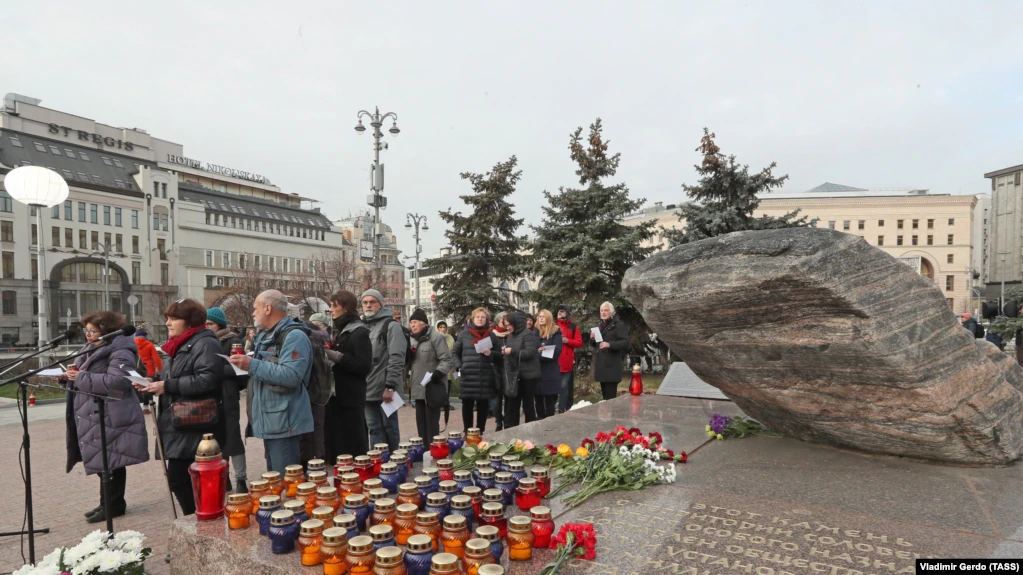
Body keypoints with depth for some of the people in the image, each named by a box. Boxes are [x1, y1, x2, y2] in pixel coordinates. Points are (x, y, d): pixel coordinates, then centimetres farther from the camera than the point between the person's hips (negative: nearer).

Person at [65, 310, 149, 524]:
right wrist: (70, 376, 1)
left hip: (111, 418, -10)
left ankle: (114, 505, 10)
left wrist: (81, 378, -22)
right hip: (94, 417, 10)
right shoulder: (92, 350, 18)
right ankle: (107, 503, 28)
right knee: (103, 462, 17)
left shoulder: (120, 353, -16)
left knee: (111, 462, -1)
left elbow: (117, 383, -28)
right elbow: (86, 379, 23)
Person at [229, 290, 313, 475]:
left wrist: (252, 365, -23)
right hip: (270, 421, 10)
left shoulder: (294, 336, -15)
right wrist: (245, 364, 8)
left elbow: (291, 376, -27)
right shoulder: (266, 335, 18)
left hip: (284, 423, -10)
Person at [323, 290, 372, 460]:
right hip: (335, 396, 9)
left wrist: (337, 357, -22)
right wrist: (327, 354, 3)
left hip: (350, 398, -8)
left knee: (352, 447, -2)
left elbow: (363, 366, -19)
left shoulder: (359, 333, -10)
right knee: (334, 443, 13)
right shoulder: (340, 331, 15)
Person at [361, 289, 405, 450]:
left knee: (389, 428, 5)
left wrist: (390, 387, -20)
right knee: (374, 429, 12)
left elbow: (397, 359, -14)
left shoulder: (391, 326, -6)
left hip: (385, 390, -6)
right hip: (368, 390, 6)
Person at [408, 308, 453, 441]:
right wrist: (408, 353, 5)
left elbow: (447, 360, -14)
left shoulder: (436, 337, -11)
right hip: (419, 388, 8)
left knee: (431, 424, -5)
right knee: (421, 423, 13)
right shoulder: (414, 339, 16)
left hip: (433, 388, -8)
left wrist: (438, 373, -29)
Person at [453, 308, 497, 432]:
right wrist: (459, 366, -2)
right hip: (468, 377, -1)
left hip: (486, 377, 1)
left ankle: (480, 433, 18)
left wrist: (491, 354, -9)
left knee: (483, 406, 7)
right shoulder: (464, 334, 5)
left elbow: (499, 354, 11)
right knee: (467, 406, 4)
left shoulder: (491, 335, 7)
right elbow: (454, 352, 11)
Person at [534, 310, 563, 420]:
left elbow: (557, 351, -9)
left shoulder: (556, 332, 0)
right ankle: (540, 419, 17)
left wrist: (538, 354, -15)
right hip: (537, 370, 4)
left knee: (550, 399, 0)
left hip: (550, 371, -3)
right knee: (538, 398, 7)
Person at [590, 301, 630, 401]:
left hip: (612, 364, -8)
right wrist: (592, 338, 0)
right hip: (601, 364, 8)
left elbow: (625, 342, -15)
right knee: (605, 395, 11)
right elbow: (594, 344, 23)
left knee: (611, 396, -11)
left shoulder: (618, 324, -5)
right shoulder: (601, 325, 18)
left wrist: (609, 344, -28)